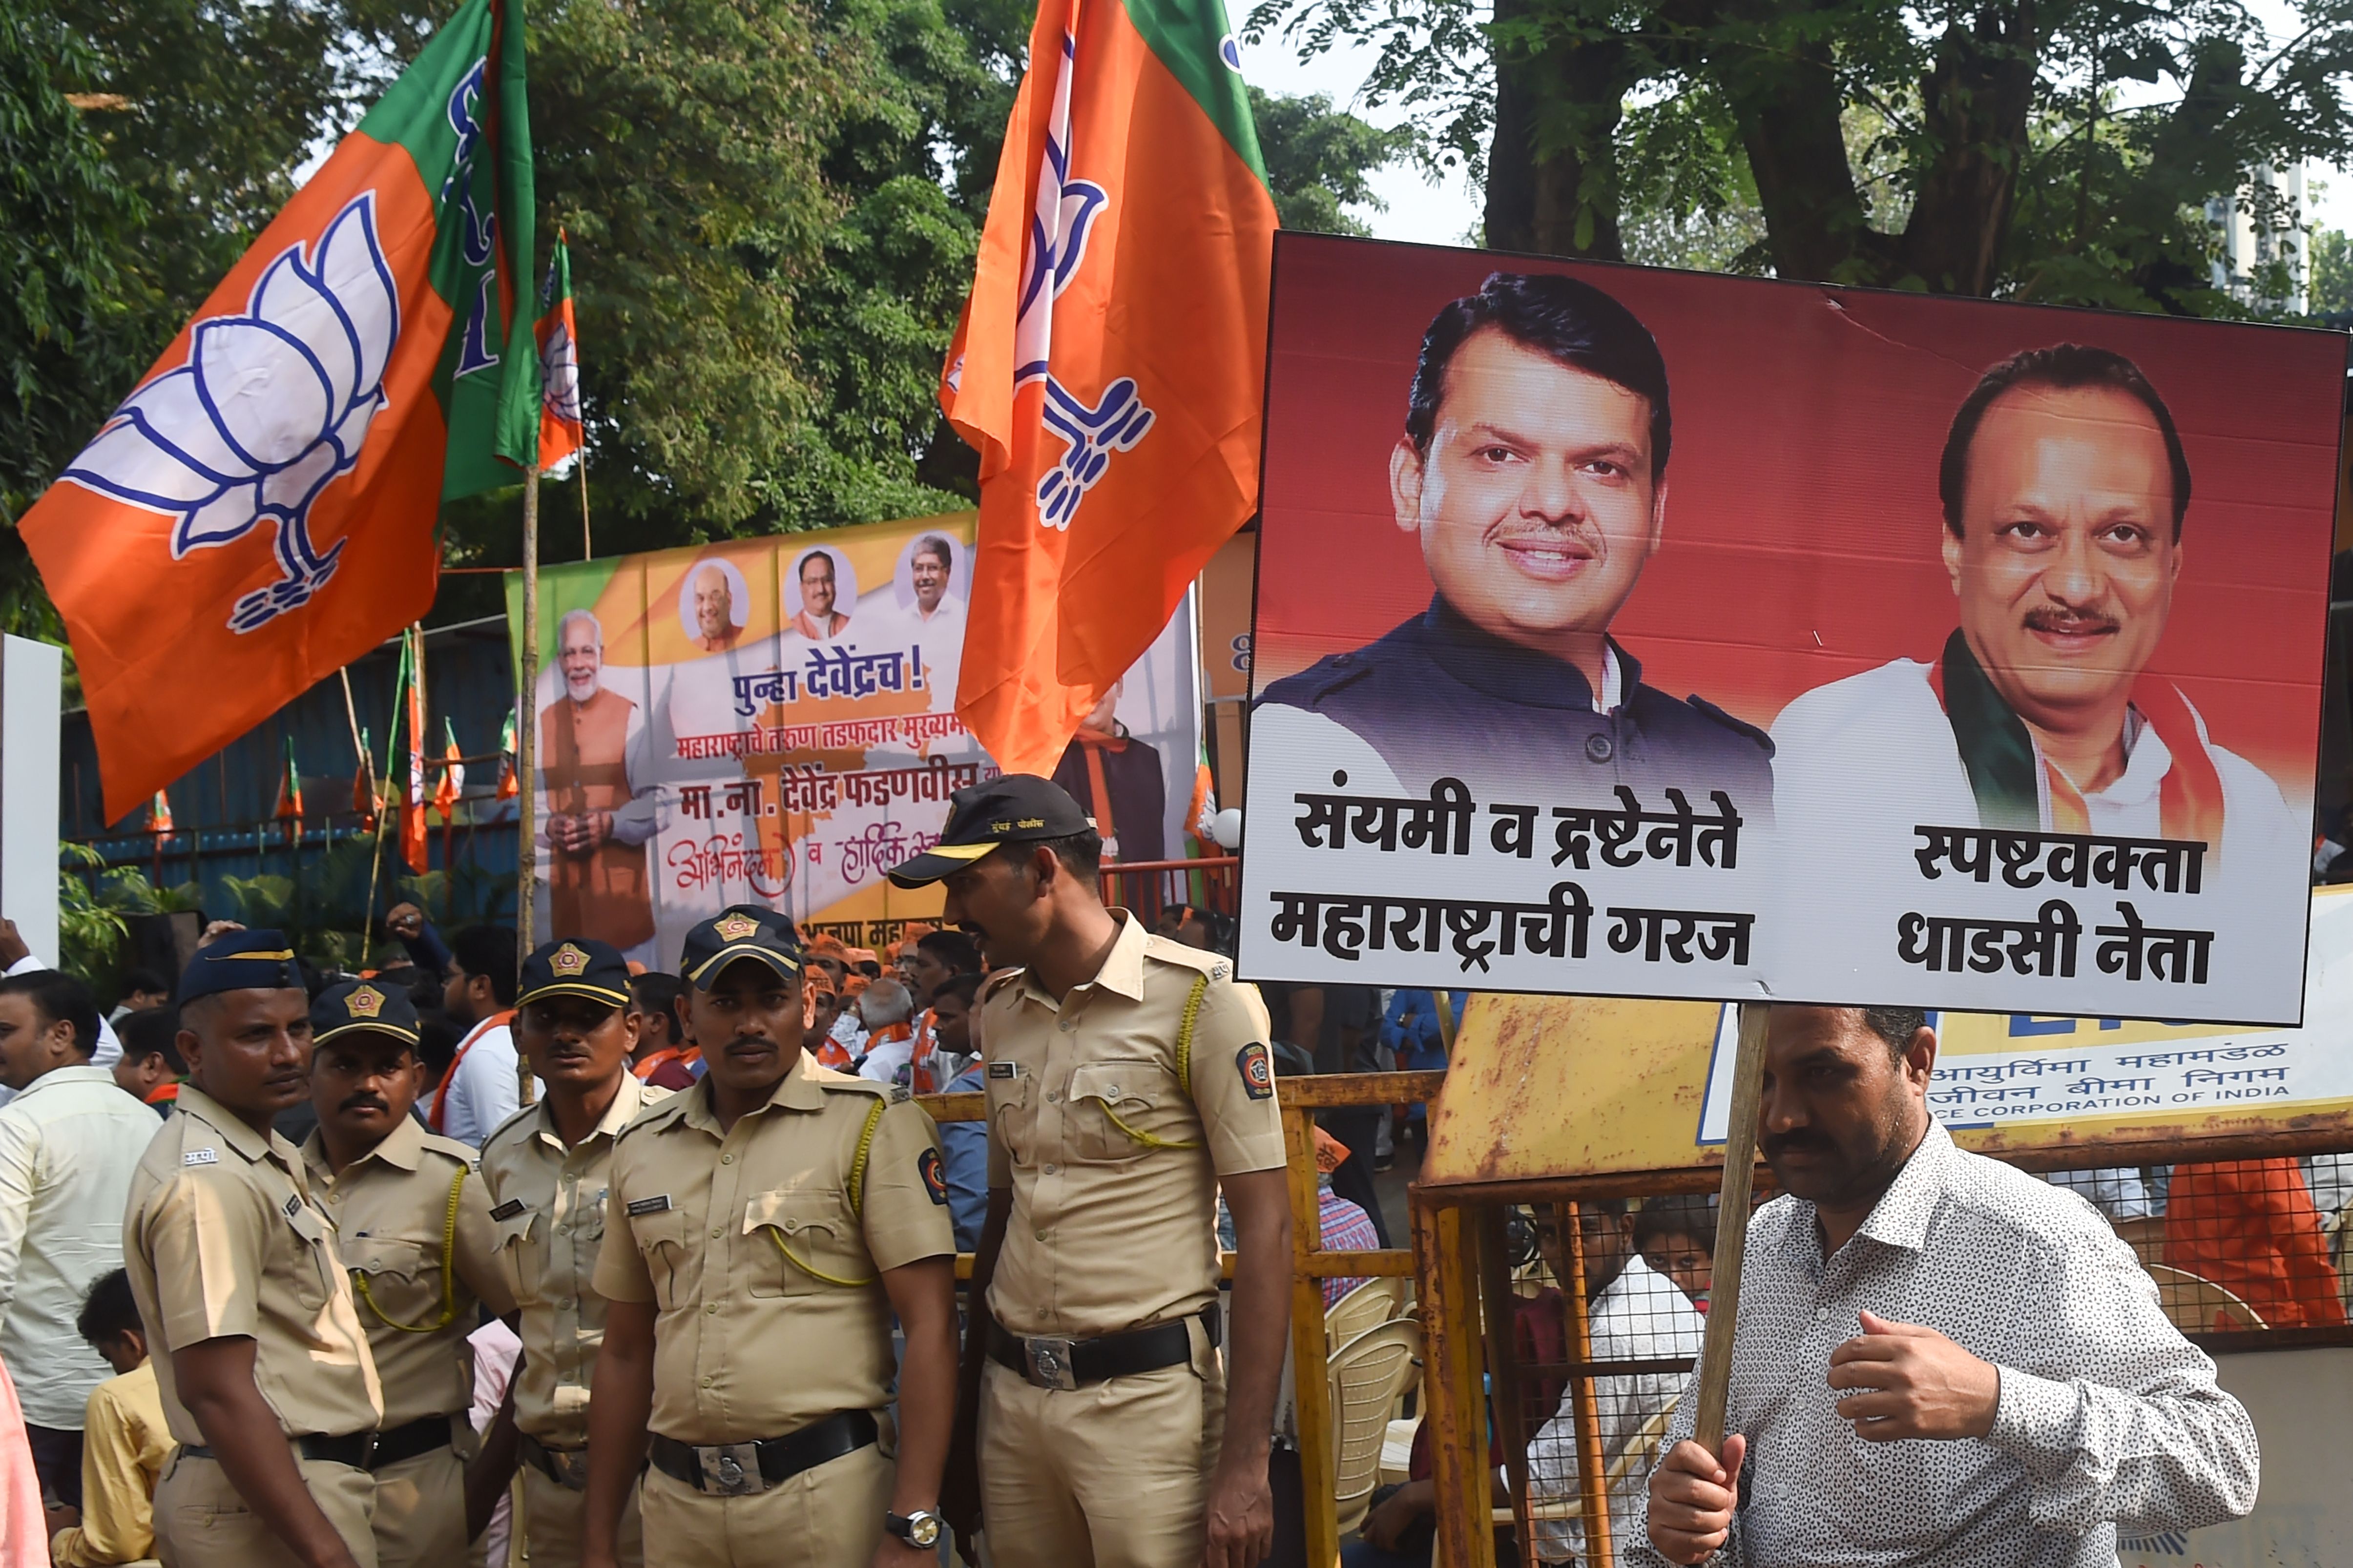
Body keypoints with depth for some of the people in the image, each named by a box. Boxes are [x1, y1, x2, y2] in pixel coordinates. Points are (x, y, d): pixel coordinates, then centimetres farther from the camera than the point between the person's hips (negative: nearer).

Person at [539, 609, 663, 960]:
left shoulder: (631, 718, -2)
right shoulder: (543, 723, 12)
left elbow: (655, 806, -3)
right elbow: (532, 802, 13)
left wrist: (611, 824, -18)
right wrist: (548, 827, -7)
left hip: (622, 884, -4)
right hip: (564, 888, 4)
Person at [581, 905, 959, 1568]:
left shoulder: (873, 1125, -4)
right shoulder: (642, 1149, 11)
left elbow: (930, 1326, -10)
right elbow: (626, 1353, 16)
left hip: (828, 1497, -5)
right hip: (676, 1505, 5)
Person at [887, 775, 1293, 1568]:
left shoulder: (1198, 998, -8)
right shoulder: (999, 1012, 11)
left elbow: (1264, 1228, -10)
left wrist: (1245, 1463, -15)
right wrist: (967, 1416, 16)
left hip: (1145, 1399, -6)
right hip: (1012, 1399, 6)